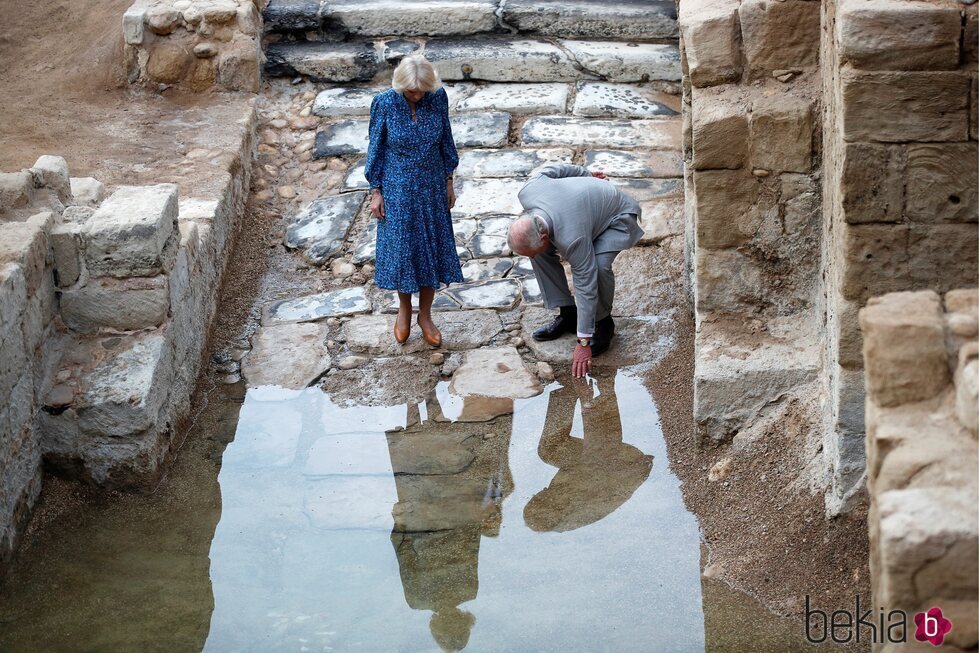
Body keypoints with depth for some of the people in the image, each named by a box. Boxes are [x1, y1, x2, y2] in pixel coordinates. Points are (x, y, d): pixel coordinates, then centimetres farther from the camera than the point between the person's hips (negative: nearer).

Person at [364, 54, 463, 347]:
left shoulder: (438, 97, -11)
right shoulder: (384, 103, -17)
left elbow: (445, 141, 2)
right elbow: (376, 148, -7)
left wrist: (448, 182, 6)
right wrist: (376, 192, -6)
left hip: (431, 186, 2)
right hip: (398, 188, -2)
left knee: (432, 247, 9)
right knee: (401, 248, 7)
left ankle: (425, 315, 25)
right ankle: (404, 309, 32)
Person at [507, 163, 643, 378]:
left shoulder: (571, 237, -43)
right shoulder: (527, 192, -27)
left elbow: (586, 286, -35)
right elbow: (555, 168, -7)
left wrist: (583, 343, -30)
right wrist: (587, 176, 14)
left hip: (618, 217, -8)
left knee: (598, 265, -33)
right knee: (540, 253, -9)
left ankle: (603, 324, -6)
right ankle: (568, 314, 6)